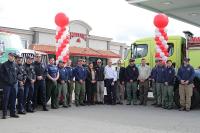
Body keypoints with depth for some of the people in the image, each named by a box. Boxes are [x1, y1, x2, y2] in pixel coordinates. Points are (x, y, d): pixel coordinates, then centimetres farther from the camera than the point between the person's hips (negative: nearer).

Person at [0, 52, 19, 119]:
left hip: (14, 84, 5)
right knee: (5, 98, -4)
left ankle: (13, 112, 18)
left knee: (13, 98, 9)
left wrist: (16, 79, 5)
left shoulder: (15, 65, 11)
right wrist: (6, 80, -12)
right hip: (6, 84, -5)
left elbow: (18, 73, 18)